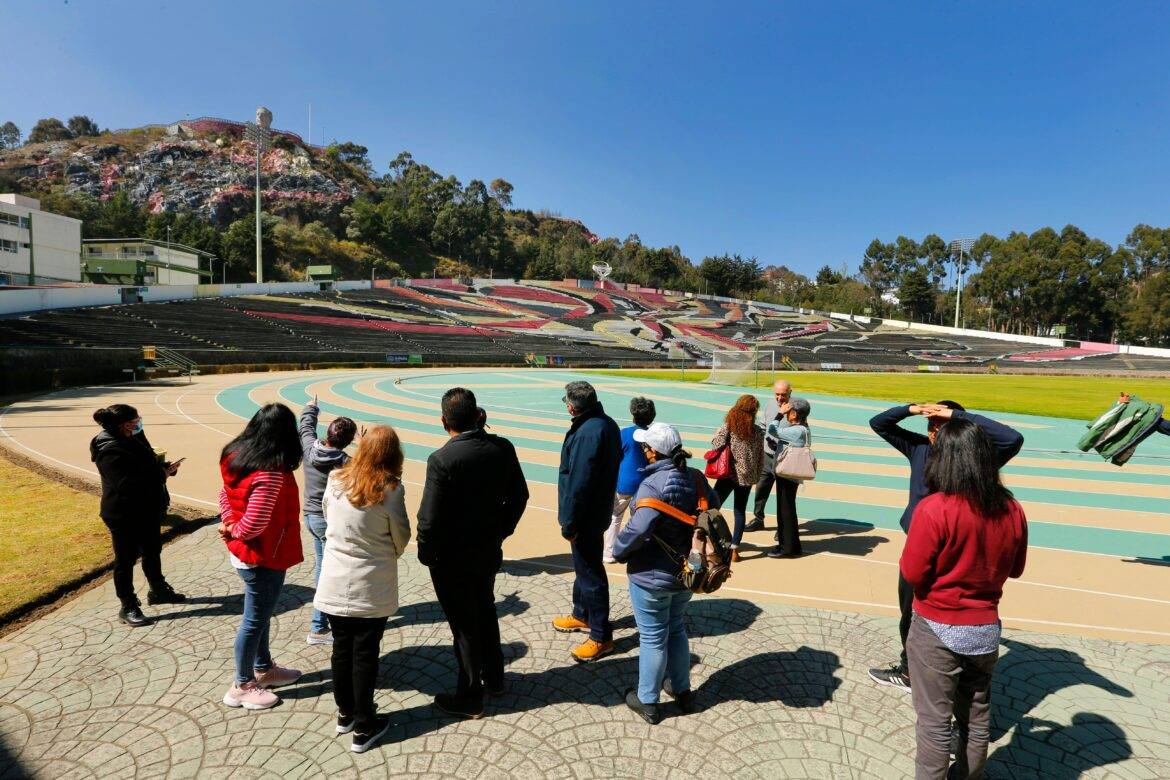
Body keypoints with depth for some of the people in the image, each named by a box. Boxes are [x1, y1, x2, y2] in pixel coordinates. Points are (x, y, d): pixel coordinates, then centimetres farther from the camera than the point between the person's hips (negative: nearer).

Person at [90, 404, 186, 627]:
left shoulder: (132, 439, 3)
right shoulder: (110, 450, -24)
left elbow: (148, 463, 14)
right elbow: (128, 484, -30)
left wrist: (165, 467, -5)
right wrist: (162, 474, -23)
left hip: (147, 509, 9)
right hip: (124, 515, -9)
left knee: (153, 551, 21)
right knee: (126, 559, 6)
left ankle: (158, 591, 39)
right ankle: (128, 607, 20)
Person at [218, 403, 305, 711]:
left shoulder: (237, 457, -2)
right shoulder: (271, 474, -30)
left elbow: (225, 496, 10)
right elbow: (254, 524, -28)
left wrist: (230, 525, -1)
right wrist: (235, 531, -9)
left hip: (245, 554, 9)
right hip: (263, 558, -9)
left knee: (260, 615, 24)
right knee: (254, 621, 9)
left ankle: (264, 668, 42)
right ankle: (242, 686, 28)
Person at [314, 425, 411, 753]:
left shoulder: (335, 480, -6)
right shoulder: (390, 490, -17)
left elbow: (327, 517, 8)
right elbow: (401, 539, -8)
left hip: (334, 584, 4)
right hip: (372, 588, -4)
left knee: (341, 648, 19)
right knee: (365, 654, 9)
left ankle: (345, 713, 37)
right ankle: (364, 728, 23)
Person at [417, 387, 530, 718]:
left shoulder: (441, 460, -25)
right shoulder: (502, 448, -9)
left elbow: (430, 518, -22)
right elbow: (519, 496, 1)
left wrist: (426, 554, -4)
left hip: (452, 561, -5)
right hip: (489, 552, 6)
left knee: (464, 627, 11)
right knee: (486, 614, 26)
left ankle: (469, 698, 30)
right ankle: (494, 679, 43)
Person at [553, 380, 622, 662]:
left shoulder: (588, 433, -28)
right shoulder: (607, 423, 4)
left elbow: (579, 484, -27)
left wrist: (569, 523, -18)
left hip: (586, 517, -10)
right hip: (598, 509, 10)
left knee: (590, 573, 3)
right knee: (583, 566, 25)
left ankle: (601, 636, 17)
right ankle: (582, 615, 43)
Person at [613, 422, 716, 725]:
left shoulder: (653, 485, -27)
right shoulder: (696, 479, -5)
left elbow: (638, 530, -33)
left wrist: (618, 550, -15)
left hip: (652, 576, -7)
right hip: (687, 572, 7)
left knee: (652, 637, 11)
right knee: (677, 630, 25)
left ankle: (647, 702, 29)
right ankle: (683, 691, 41)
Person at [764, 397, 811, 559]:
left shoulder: (798, 431, -21)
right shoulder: (798, 429, 12)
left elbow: (773, 430, -22)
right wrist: (775, 445, -1)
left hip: (789, 476, -10)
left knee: (786, 511, 0)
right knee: (783, 510, 17)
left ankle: (789, 548, 10)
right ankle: (785, 543, 29)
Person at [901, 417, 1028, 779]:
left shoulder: (933, 509, -24)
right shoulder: (1011, 510, -6)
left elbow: (912, 574, -18)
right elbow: (1014, 569, 8)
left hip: (937, 630, -5)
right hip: (986, 629, 5)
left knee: (935, 721, 9)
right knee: (977, 717, 22)